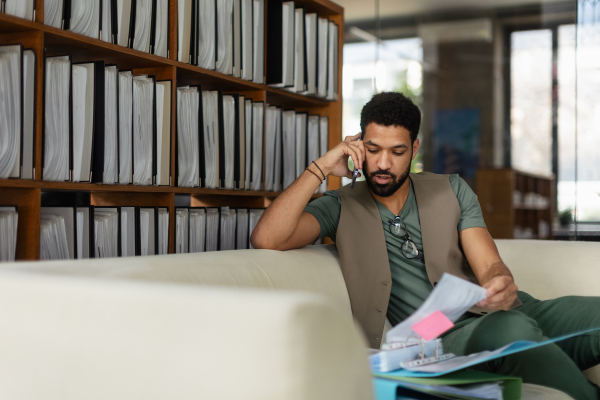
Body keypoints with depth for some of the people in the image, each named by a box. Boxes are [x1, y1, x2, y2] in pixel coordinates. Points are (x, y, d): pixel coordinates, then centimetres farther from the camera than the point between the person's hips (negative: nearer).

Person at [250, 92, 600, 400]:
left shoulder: (452, 190, 17)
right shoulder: (342, 208, 10)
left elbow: (490, 266, 6)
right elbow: (266, 239, -6)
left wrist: (501, 286, -20)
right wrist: (322, 167, -2)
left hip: (502, 313, 4)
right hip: (442, 336, -3)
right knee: (512, 329, -37)